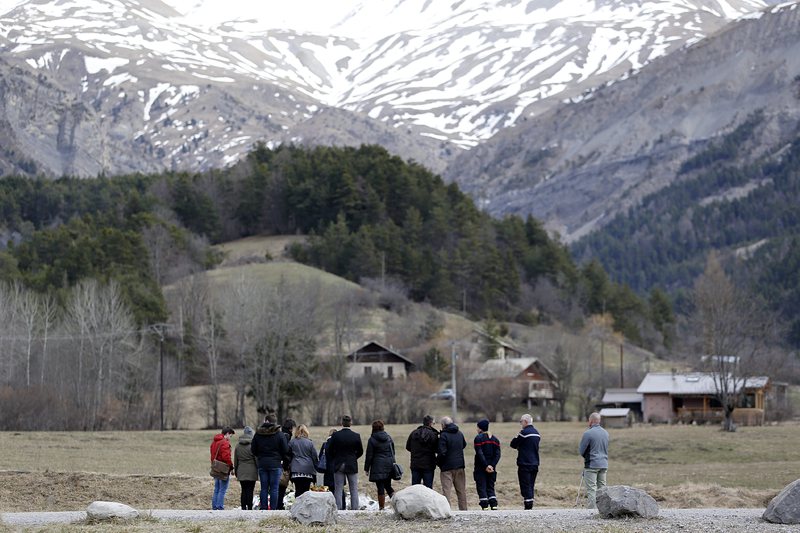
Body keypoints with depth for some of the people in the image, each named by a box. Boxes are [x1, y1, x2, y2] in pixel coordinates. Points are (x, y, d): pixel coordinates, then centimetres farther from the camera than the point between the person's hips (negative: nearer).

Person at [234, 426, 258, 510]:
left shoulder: (238, 445, 4)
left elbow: (235, 460, 11)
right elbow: (257, 459, -7)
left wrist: (235, 470, 20)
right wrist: (259, 470, 2)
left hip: (241, 472, 4)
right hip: (251, 472, -4)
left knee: (244, 490, 9)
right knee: (250, 490, -1)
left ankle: (243, 508, 8)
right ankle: (249, 508, -1)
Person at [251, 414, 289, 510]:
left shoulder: (258, 434, 2)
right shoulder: (279, 435, -7)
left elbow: (253, 450, 7)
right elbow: (286, 451, -4)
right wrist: (283, 460, 13)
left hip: (262, 464, 3)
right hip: (275, 464, -3)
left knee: (264, 488, 7)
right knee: (274, 488, -1)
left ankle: (263, 509, 7)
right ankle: (273, 509, -4)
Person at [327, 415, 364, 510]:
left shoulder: (335, 435, -9)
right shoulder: (356, 436, -7)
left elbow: (329, 451, -4)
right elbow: (360, 452, 3)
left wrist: (333, 462, 12)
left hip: (338, 465, 0)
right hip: (352, 466, 0)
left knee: (338, 489, 5)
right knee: (354, 489, 7)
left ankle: (338, 508, 2)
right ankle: (354, 508, 4)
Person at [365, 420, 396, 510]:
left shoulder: (372, 440, -8)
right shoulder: (388, 438, 6)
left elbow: (369, 455, -7)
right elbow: (393, 452, 14)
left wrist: (366, 468, 0)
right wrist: (392, 463, 25)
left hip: (378, 466, -5)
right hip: (389, 464, 5)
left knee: (380, 487, -2)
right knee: (388, 485, 15)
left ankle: (381, 507, 0)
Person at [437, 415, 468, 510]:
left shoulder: (443, 435, -15)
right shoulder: (460, 433, 7)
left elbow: (442, 452, -19)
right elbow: (464, 445, 24)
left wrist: (439, 463, -3)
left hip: (447, 467, -6)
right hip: (460, 465, 6)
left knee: (446, 490, -4)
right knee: (461, 490, 14)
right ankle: (463, 509, 17)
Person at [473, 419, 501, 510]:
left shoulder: (479, 438, -7)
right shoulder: (495, 439, 11)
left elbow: (480, 454, -16)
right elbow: (497, 454, 1)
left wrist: (486, 466, -16)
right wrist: (492, 465, -7)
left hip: (480, 468, -5)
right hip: (492, 468, 5)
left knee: (482, 488, -1)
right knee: (491, 488, 13)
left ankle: (485, 508, -7)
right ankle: (494, 506, 1)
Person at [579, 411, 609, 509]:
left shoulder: (588, 433, -12)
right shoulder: (605, 433, 9)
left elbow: (581, 451, -7)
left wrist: (585, 457, 12)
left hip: (592, 465, -6)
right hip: (604, 464, 6)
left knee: (591, 490, -4)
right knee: (602, 489, 9)